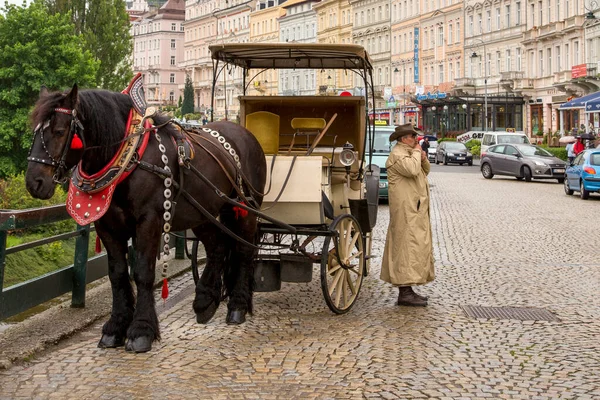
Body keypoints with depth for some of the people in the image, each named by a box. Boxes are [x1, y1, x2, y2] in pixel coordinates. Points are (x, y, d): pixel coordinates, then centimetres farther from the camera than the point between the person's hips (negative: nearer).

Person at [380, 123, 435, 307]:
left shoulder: (409, 153, 20)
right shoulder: (397, 155, -13)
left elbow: (425, 171, 25)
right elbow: (412, 170, -29)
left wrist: (424, 159, 5)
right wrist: (416, 153, -12)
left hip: (415, 210, 11)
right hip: (406, 209, -11)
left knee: (417, 246, 12)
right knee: (407, 246, -13)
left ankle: (407, 290, 17)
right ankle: (405, 293, -15)